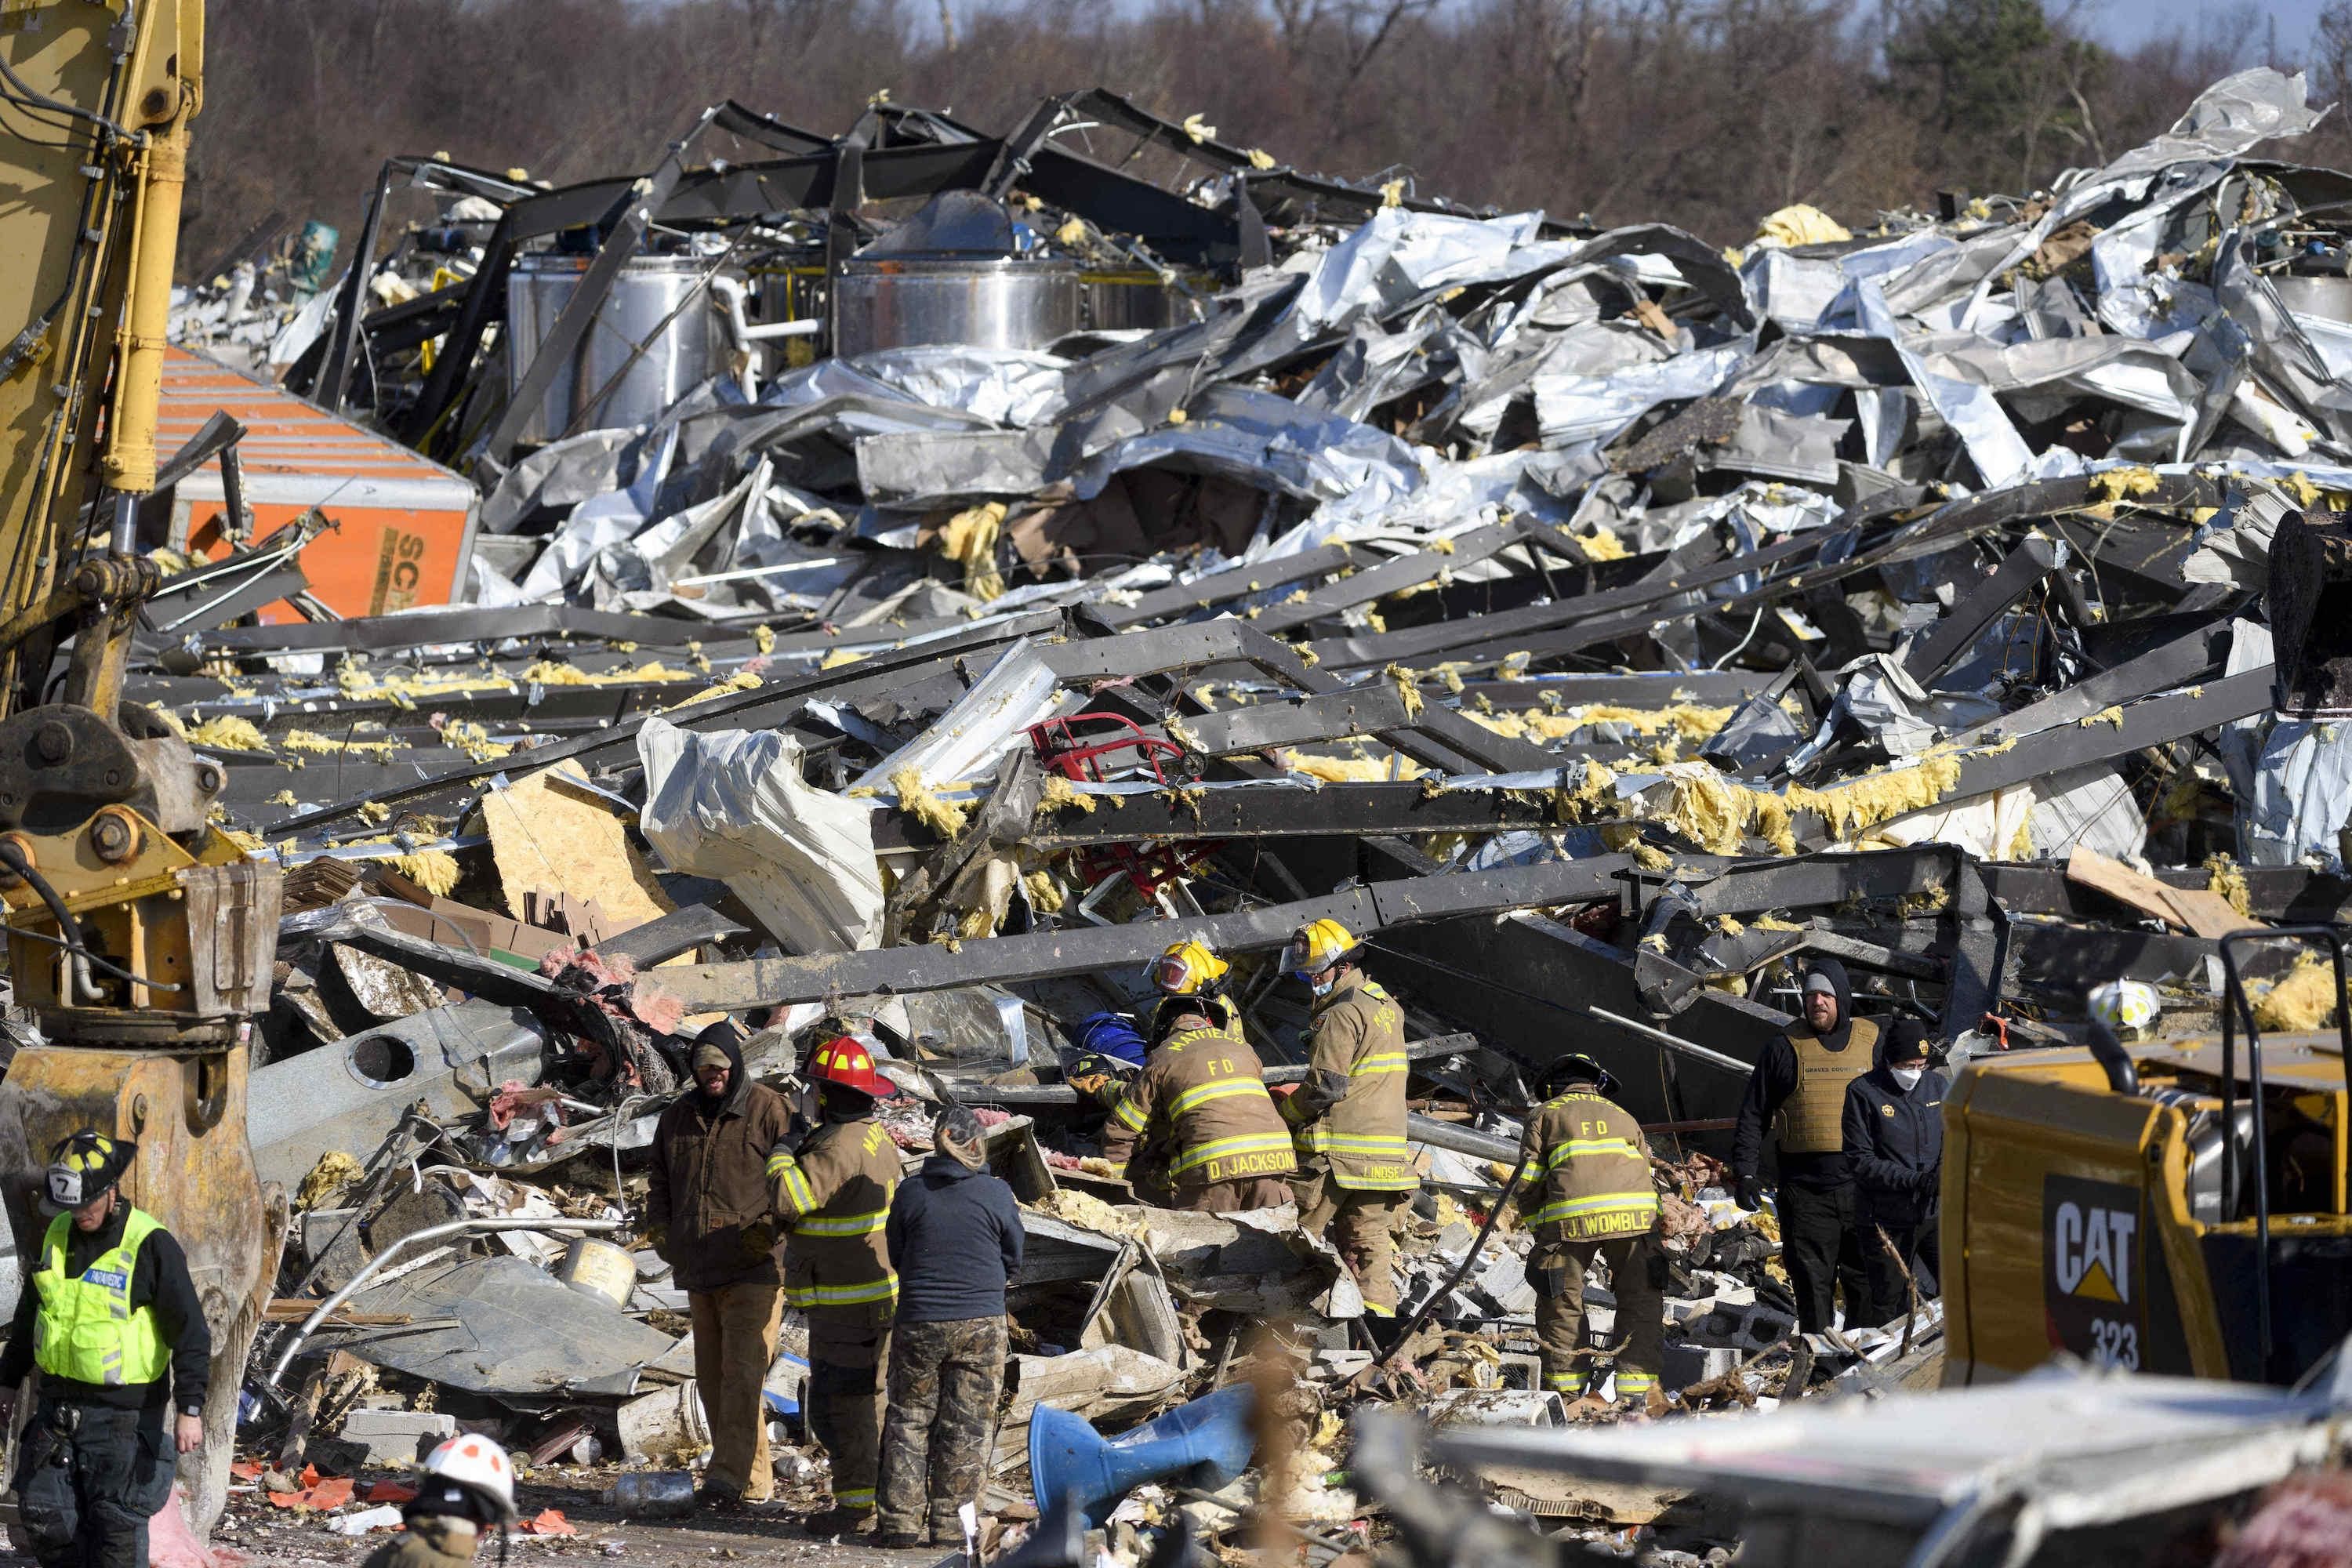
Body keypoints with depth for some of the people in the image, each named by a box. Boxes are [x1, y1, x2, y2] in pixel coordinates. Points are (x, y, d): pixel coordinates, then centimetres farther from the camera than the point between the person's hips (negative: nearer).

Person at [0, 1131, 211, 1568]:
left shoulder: (151, 1246, -14)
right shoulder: (58, 1235, 6)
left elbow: (190, 1333, -14)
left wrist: (190, 1409, -20)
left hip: (123, 1413, -6)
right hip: (58, 1402, 6)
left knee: (116, 1527, -3)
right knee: (43, 1515, 4)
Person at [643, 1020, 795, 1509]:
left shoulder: (769, 1110, -4)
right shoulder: (679, 1116, 15)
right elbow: (659, 1177, 27)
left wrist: (770, 1228, -17)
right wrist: (658, 1225, 10)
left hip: (753, 1267, -7)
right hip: (699, 1268, 7)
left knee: (742, 1371, -14)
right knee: (712, 1377, 8)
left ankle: (733, 1476, -17)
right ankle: (754, 1479, 15)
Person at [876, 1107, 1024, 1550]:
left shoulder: (910, 1193, -1)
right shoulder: (996, 1194, -4)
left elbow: (896, 1257, 10)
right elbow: (1013, 1260, 7)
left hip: (917, 1325, 1)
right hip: (981, 1323, -1)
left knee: (908, 1419, 10)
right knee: (967, 1424, 6)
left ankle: (900, 1518, 6)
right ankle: (951, 1521, 5)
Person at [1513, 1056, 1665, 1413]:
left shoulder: (1545, 1115, 23)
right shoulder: (1624, 1118, 33)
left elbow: (1528, 1182, 12)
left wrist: (1539, 1235, 21)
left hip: (1571, 1213, -2)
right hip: (1634, 1210, 2)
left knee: (1561, 1303, 11)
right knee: (1640, 1302, 12)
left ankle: (1568, 1390, 12)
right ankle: (1637, 1393, 8)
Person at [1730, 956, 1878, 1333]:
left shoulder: (1873, 1042, 9)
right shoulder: (1785, 1048, 6)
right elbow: (1753, 1115, 9)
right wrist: (1745, 1172, -1)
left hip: (1863, 1186, 1)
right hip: (1805, 1190, -1)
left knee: (1867, 1281, 2)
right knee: (1812, 1283, 1)